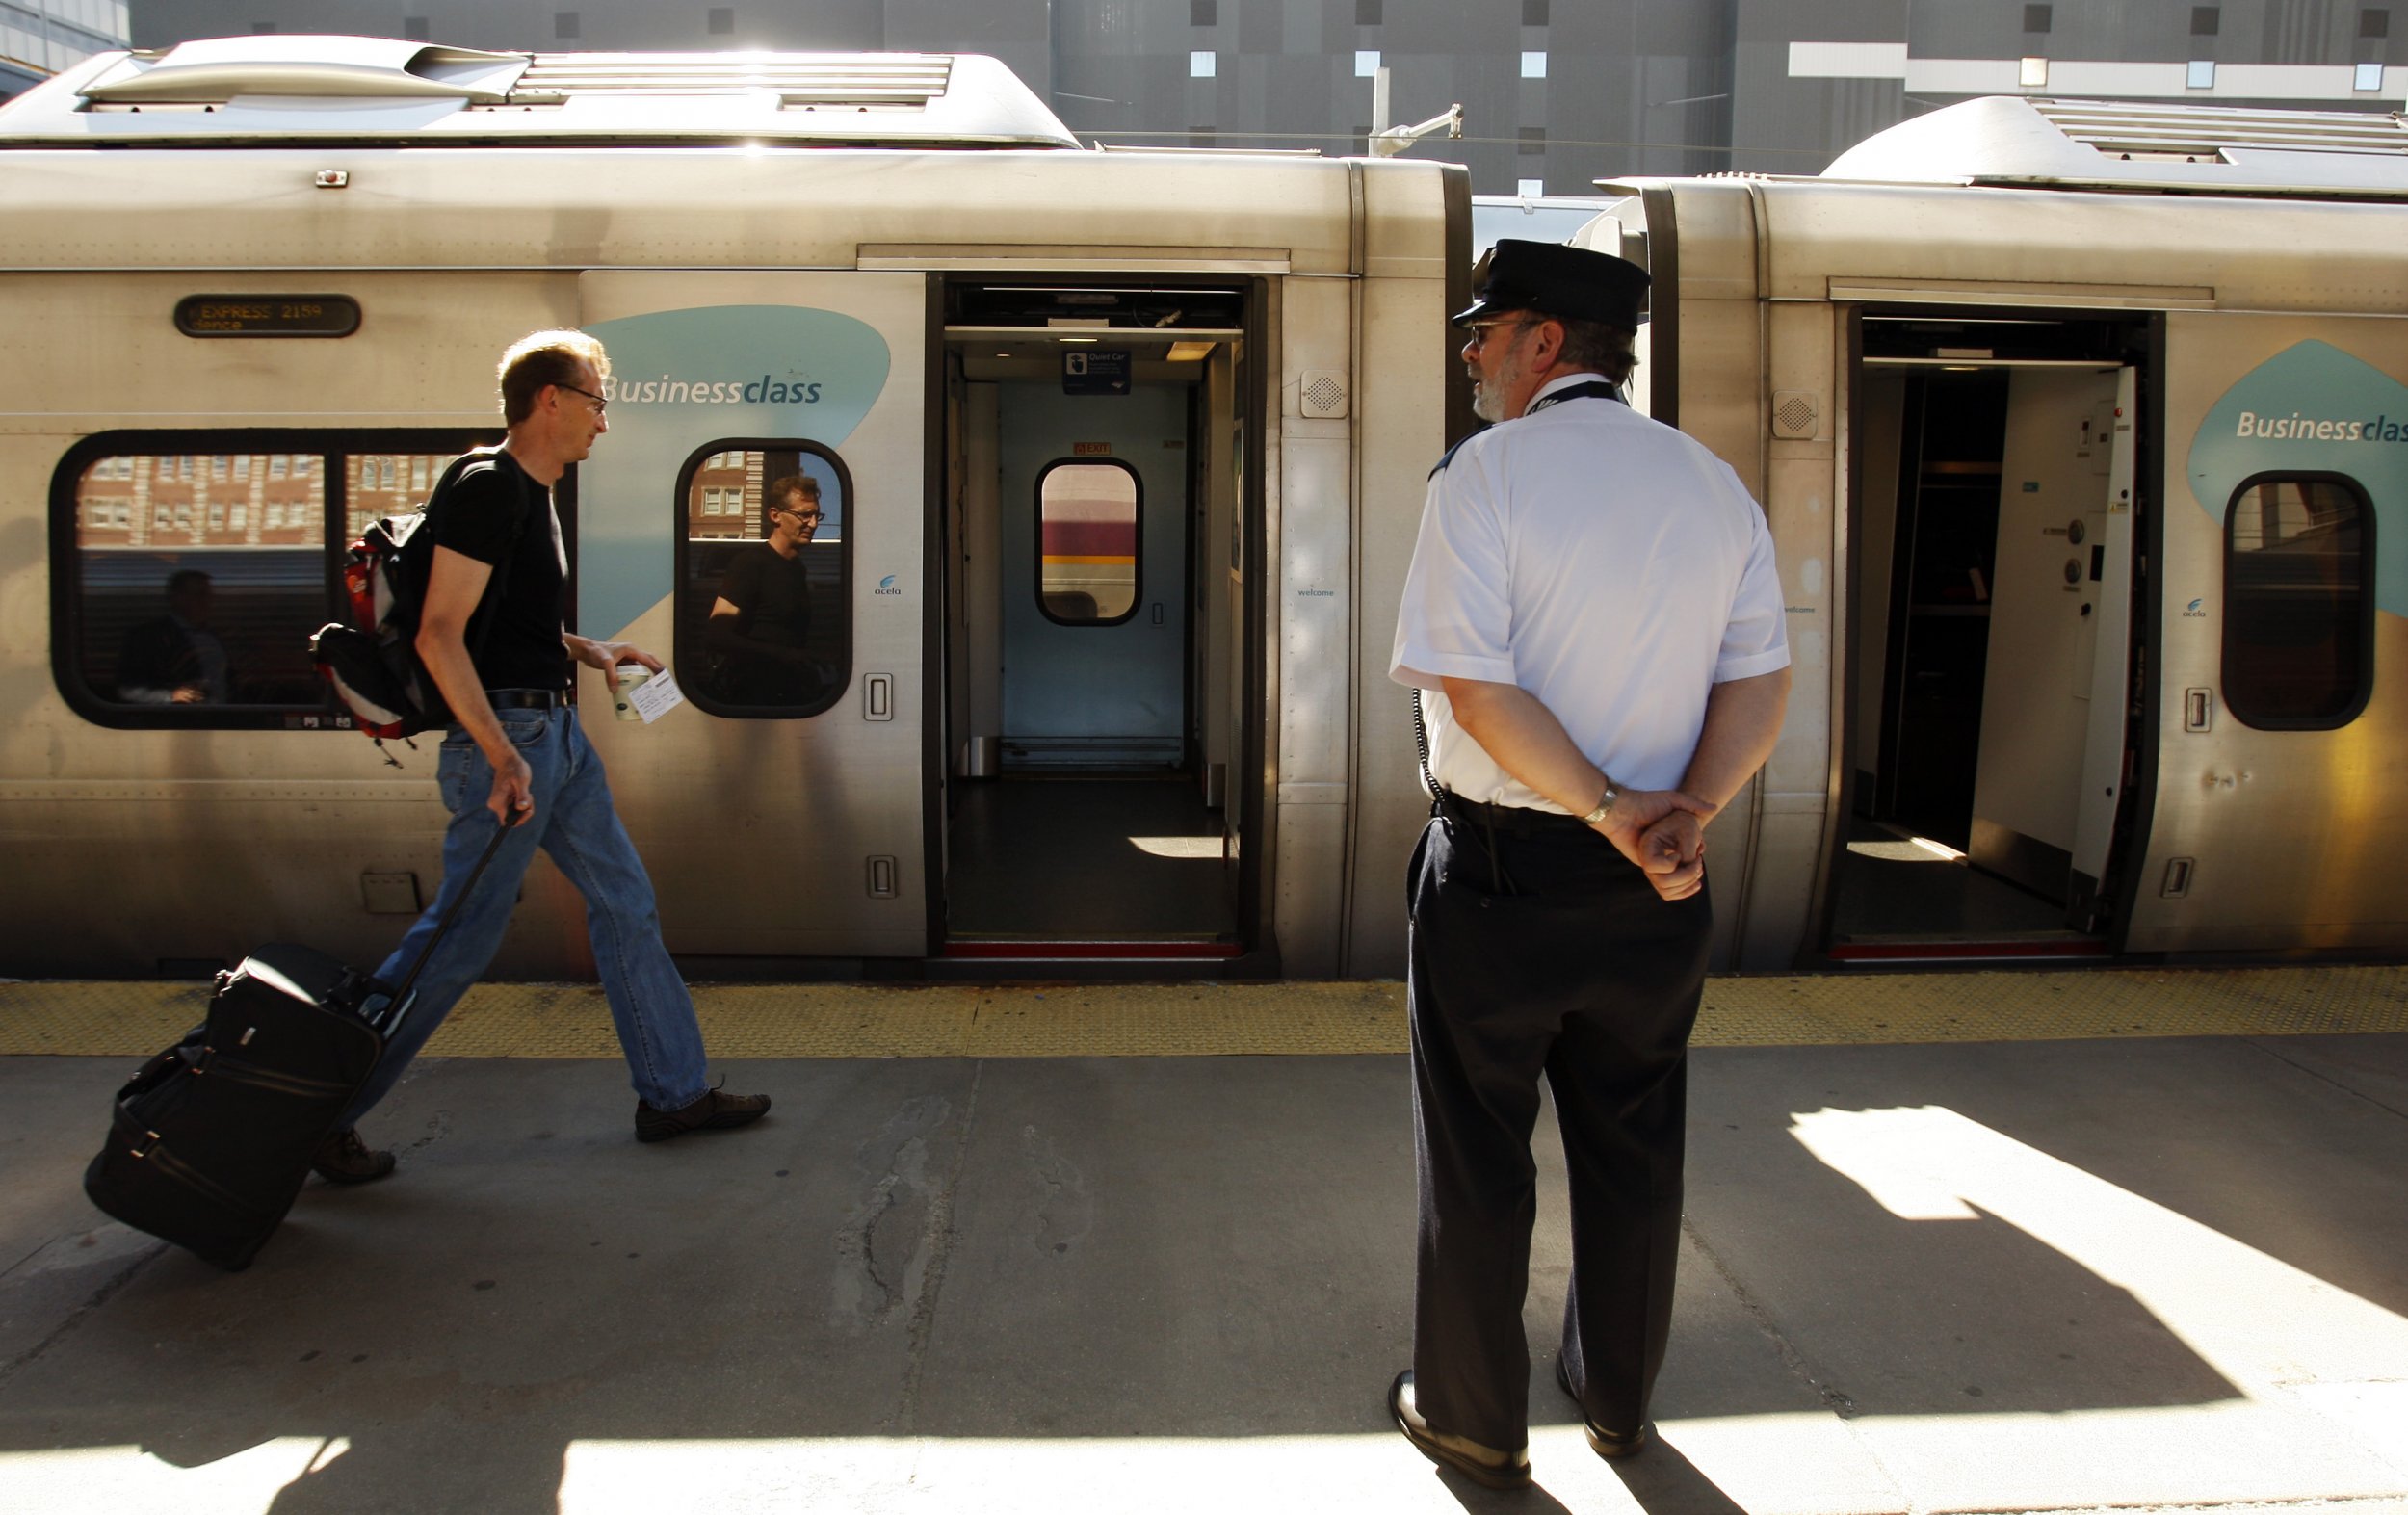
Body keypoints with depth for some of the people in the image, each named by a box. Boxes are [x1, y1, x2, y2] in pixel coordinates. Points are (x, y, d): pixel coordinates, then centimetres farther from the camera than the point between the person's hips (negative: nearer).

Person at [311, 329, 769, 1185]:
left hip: (556, 732, 10)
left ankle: (673, 1093, 20)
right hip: (508, 735, -10)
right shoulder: (489, 491, -15)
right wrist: (503, 757, -27)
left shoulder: (530, 496, 15)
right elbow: (439, 636, -22)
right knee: (460, 937, -4)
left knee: (625, 903, 11)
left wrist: (587, 651, 12)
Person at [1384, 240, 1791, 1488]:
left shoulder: (1487, 473, -12)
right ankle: (1618, 1399, 36)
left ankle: (1473, 1420, 25)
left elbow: (1477, 688, -20)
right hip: (1656, 889, 5)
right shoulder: (1713, 485, 5)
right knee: (1633, 1152, 19)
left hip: (1502, 870, -5)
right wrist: (1685, 812, -10)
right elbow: (1760, 681, 0)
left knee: (1477, 1161, 10)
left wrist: (1618, 812, -16)